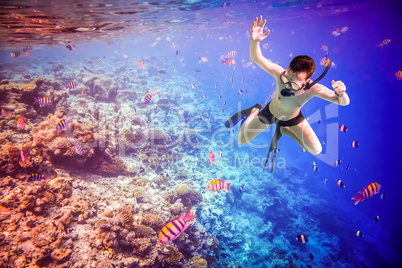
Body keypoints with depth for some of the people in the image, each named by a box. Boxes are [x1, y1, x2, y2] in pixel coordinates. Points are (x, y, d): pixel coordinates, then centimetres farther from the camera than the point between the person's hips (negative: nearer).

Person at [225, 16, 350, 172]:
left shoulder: (314, 89, -38)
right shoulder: (280, 74, -39)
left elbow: (344, 102, -31)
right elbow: (256, 58, -34)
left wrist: (341, 94, -56)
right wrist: (254, 42, -56)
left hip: (293, 118, 1)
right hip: (270, 112, 0)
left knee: (316, 150, 0)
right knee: (241, 140, 8)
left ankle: (283, 130, 20)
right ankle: (254, 112, 34)